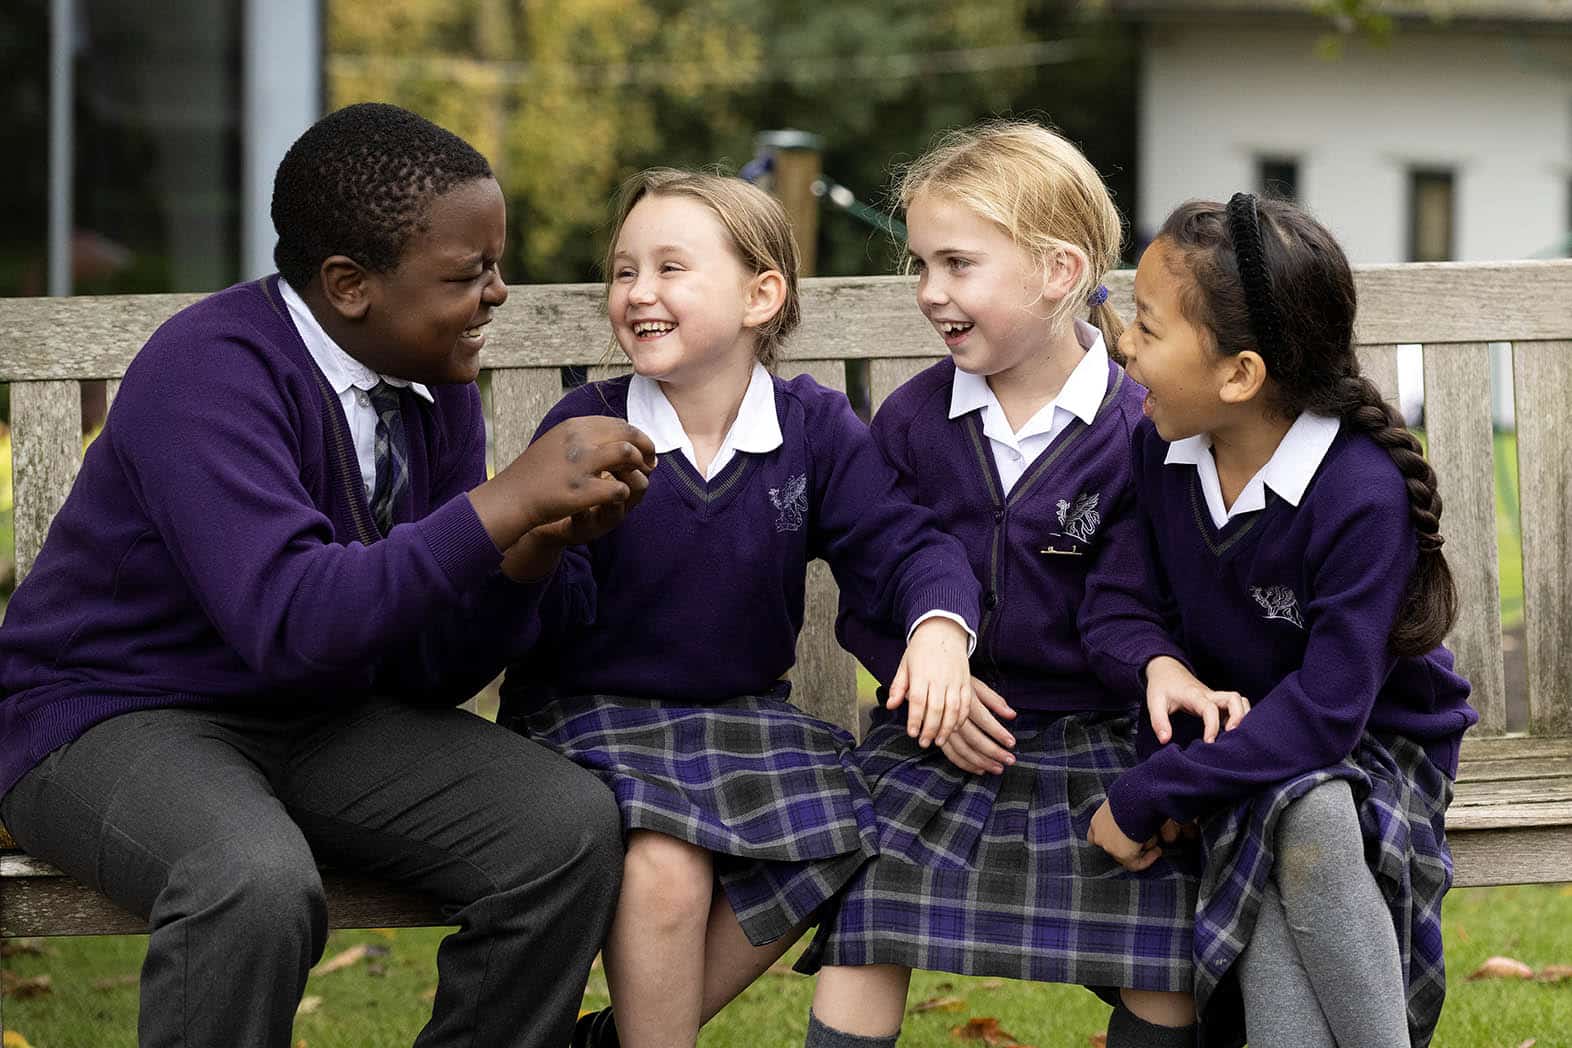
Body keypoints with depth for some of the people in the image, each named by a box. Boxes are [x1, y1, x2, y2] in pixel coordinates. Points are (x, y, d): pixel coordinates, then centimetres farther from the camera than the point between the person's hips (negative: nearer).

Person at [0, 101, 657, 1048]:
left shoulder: (438, 388, 0)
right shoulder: (209, 375, -23)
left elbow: (431, 672, 2)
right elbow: (291, 622, -36)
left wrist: (541, 541, -17)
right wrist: (507, 502, -34)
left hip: (318, 720, 7)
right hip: (119, 717, -7)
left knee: (572, 827, -15)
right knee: (258, 884, -39)